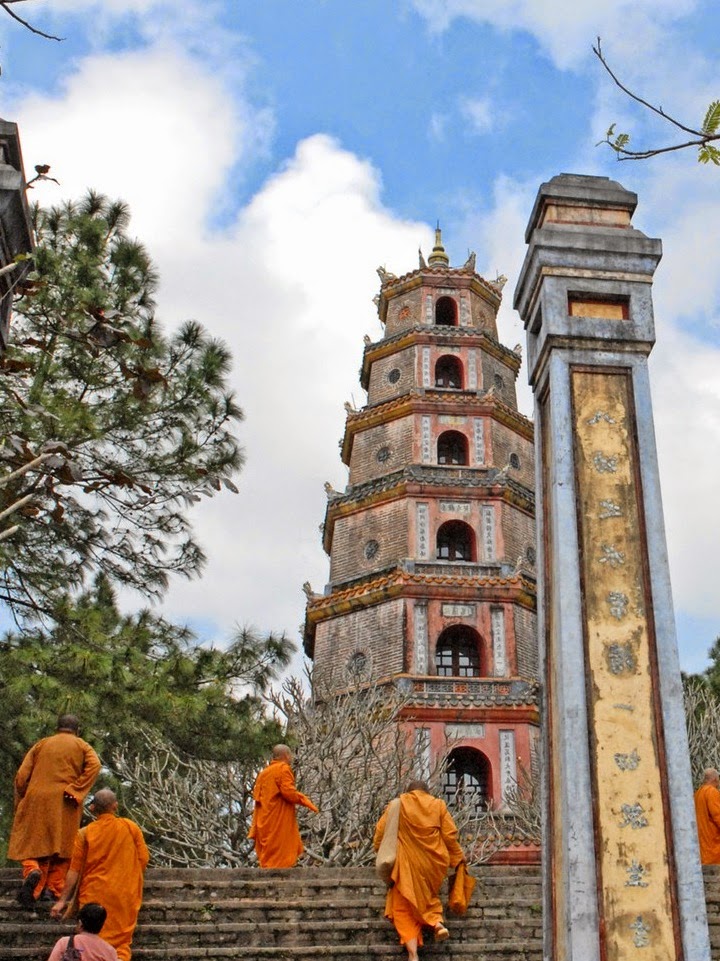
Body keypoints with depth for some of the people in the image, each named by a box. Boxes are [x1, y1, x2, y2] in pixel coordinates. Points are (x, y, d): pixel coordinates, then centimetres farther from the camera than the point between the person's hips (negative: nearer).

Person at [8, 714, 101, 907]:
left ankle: (33, 871, -24)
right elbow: (94, 765, -10)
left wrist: (20, 806, 13)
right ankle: (54, 888, 3)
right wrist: (75, 789, -11)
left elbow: (21, 776, 5)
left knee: (33, 845, 4)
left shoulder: (40, 745, 14)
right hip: (65, 805, 0)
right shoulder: (82, 746, 11)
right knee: (61, 848, 11)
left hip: (37, 801, 1)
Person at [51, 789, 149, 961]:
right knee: (122, 944, 8)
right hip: (125, 896, 1)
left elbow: (74, 869, -4)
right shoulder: (131, 827, -2)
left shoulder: (85, 833, -4)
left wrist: (63, 900, 2)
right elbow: (143, 860, 1)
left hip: (94, 895, -1)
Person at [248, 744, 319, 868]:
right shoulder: (283, 768, -9)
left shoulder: (264, 772, 16)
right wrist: (306, 801, -8)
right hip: (280, 820, -8)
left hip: (265, 820, 8)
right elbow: (288, 792, -20)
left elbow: (256, 795, 15)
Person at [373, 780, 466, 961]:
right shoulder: (438, 804, 8)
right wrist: (458, 856, 20)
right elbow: (450, 835, 6)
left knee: (404, 907, 3)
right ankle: (437, 922, 1)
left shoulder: (397, 805, 5)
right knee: (426, 895, 27)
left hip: (407, 863, -3)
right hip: (433, 862, 3)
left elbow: (380, 833, 2)